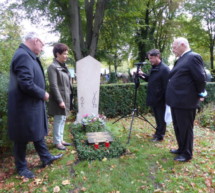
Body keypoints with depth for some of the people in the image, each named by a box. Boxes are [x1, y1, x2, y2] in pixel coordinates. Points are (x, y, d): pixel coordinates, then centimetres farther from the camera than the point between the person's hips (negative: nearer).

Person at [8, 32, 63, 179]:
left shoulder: (28, 56, 10)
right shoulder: (23, 55, -21)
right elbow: (26, 84, -29)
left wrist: (42, 94, 9)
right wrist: (43, 94, -15)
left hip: (33, 105, 10)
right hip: (25, 107, -10)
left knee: (38, 132, 20)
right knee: (23, 138, 8)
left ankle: (46, 158, 37)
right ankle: (21, 167, 27)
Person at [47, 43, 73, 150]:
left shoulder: (63, 66, 13)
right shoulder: (53, 67, -13)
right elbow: (53, 86, -18)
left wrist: (69, 99, 14)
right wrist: (60, 101, -20)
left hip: (66, 97, 8)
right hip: (59, 98, -8)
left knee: (63, 119, 15)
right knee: (58, 120, 2)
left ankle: (61, 139, 28)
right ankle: (57, 142, 16)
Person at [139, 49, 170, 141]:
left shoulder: (164, 69, -17)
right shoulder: (153, 68, 10)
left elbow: (166, 86, -19)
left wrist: (166, 100, -19)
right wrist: (143, 75, 3)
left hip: (160, 99, -8)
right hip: (153, 98, 8)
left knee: (161, 118, 5)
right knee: (157, 117, 20)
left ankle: (160, 135, 17)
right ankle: (158, 132, 34)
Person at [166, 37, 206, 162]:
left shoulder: (193, 57, -13)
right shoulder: (181, 59, 15)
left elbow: (200, 78, -16)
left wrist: (200, 95, -5)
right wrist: (171, 98, 14)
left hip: (185, 101, -9)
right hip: (176, 100, 9)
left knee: (185, 128, 4)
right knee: (178, 127, 19)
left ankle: (187, 154, 20)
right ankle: (181, 149, 36)